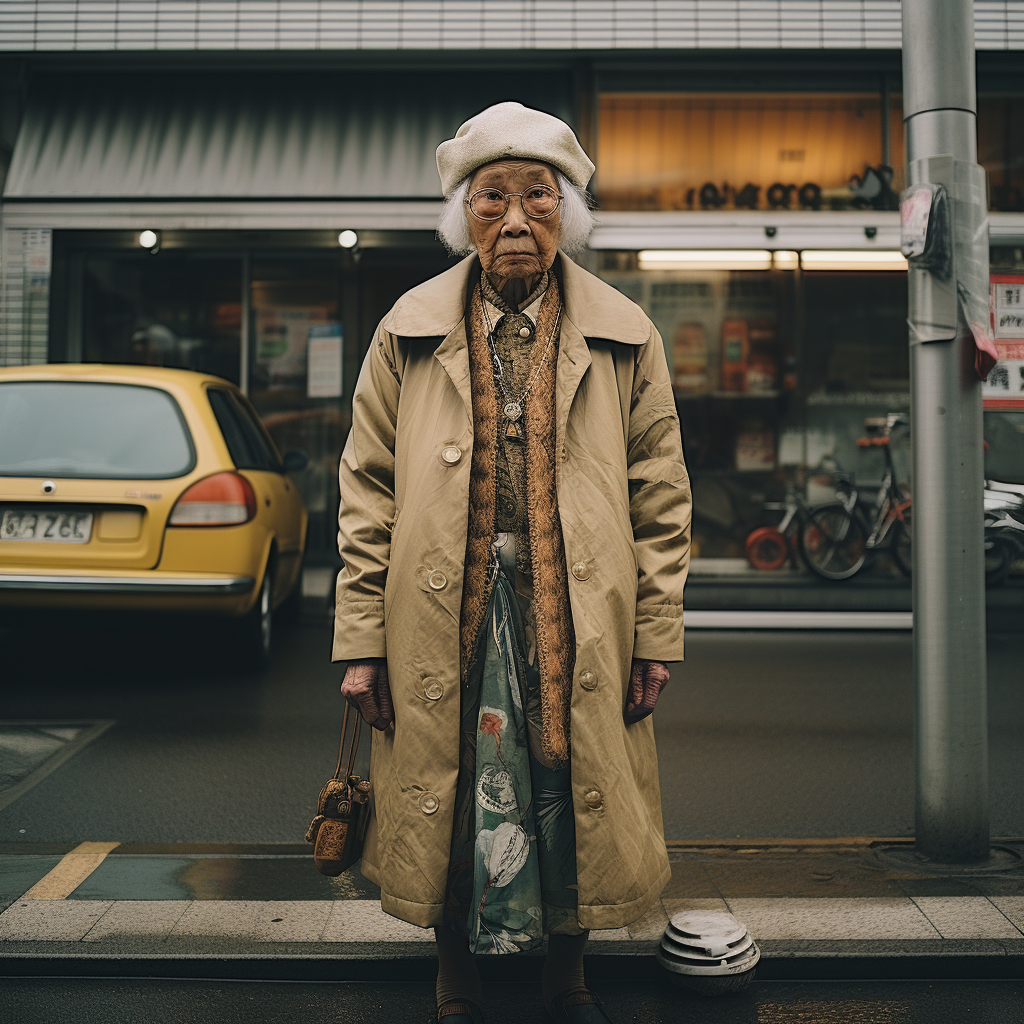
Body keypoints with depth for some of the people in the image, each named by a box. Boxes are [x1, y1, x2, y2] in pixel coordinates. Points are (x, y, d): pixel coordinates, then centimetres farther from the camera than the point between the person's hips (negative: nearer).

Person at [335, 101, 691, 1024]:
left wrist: (656, 636, 0)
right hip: (444, 625, 0)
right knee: (449, 807, 10)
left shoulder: (624, 337, 4)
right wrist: (362, 643, -2)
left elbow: (660, 498, 5)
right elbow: (368, 494, 3)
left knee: (572, 804, 10)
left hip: (578, 627, 0)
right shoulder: (410, 332, 5)